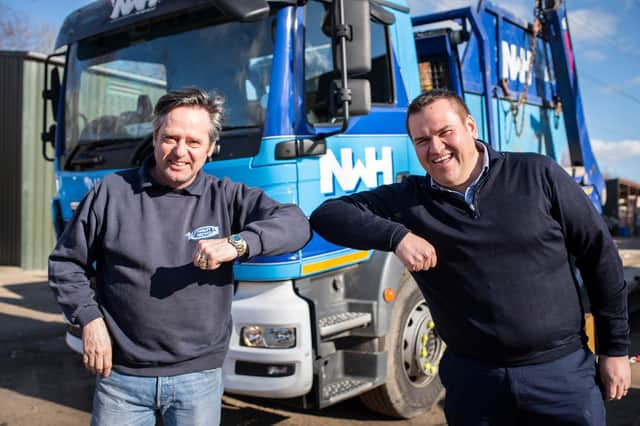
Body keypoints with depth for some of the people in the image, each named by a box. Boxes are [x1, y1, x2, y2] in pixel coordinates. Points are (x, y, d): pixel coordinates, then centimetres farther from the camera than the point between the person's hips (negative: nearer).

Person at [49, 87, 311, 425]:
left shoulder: (226, 197, -1)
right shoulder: (112, 192, 1)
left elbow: (296, 223, -13)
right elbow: (64, 263, 9)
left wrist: (237, 243, -28)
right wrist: (89, 319, -4)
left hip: (199, 378, 0)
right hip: (121, 376, 0)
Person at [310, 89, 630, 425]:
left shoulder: (537, 175, -3)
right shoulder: (407, 200, -1)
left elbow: (599, 256, 2)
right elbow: (327, 214, -6)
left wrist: (615, 349, 2)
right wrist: (396, 235, -22)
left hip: (562, 370, 0)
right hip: (471, 377, 1)